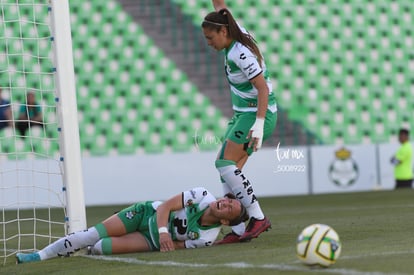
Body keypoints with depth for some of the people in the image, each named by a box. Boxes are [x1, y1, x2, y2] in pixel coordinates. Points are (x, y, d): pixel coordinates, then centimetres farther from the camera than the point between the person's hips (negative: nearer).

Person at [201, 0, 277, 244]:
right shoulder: (237, 32, 3)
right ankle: (239, 229, -4)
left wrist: (258, 124, -31)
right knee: (228, 169, 1)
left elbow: (263, 88, -26)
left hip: (257, 113, -10)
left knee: (225, 163, -18)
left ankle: (258, 218, -19)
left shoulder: (240, 54, -22)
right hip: (242, 114, 10)